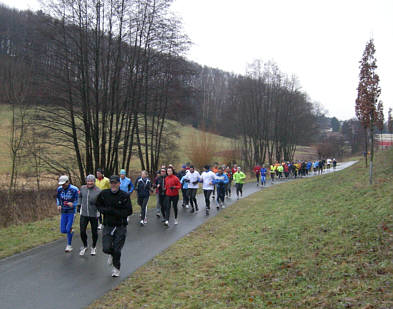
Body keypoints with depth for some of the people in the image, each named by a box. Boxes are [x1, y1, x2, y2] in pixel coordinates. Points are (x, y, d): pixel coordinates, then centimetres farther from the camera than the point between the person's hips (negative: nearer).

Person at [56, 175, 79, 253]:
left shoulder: (74, 189, -15)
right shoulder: (59, 189, -1)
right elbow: (58, 197, 18)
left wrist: (73, 204, -24)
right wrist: (59, 205, 1)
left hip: (71, 212, -4)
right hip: (63, 212, 4)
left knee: (68, 229, -8)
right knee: (63, 230, 3)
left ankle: (69, 245, 10)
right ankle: (71, 231, 37)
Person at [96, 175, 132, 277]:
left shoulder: (125, 196, -8)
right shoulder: (104, 194, -2)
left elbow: (129, 211, -11)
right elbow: (98, 204, 14)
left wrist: (113, 211, -19)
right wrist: (104, 210, -8)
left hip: (121, 227, -2)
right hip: (108, 226, 2)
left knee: (117, 250, 1)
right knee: (106, 248, -8)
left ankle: (116, 268, 26)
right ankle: (111, 254, 30)